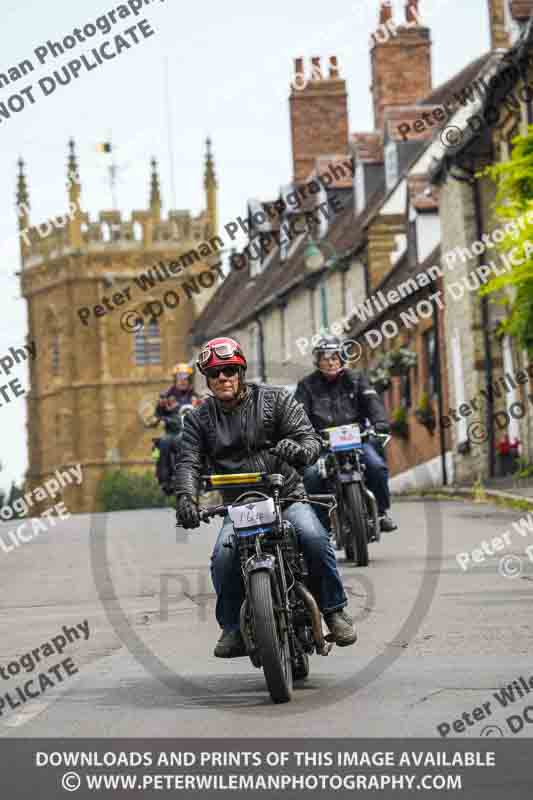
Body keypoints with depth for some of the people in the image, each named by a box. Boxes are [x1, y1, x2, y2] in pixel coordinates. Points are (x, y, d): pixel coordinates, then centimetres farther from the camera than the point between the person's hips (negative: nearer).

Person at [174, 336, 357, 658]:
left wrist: (298, 449, -31)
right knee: (223, 556, -27)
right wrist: (186, 497, -24)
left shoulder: (275, 399, 3)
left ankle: (335, 609, -14)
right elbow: (189, 462, -2)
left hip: (288, 497, -1)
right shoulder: (199, 419, 10)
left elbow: (311, 440, -5)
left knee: (314, 537, -30)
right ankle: (233, 629, -11)